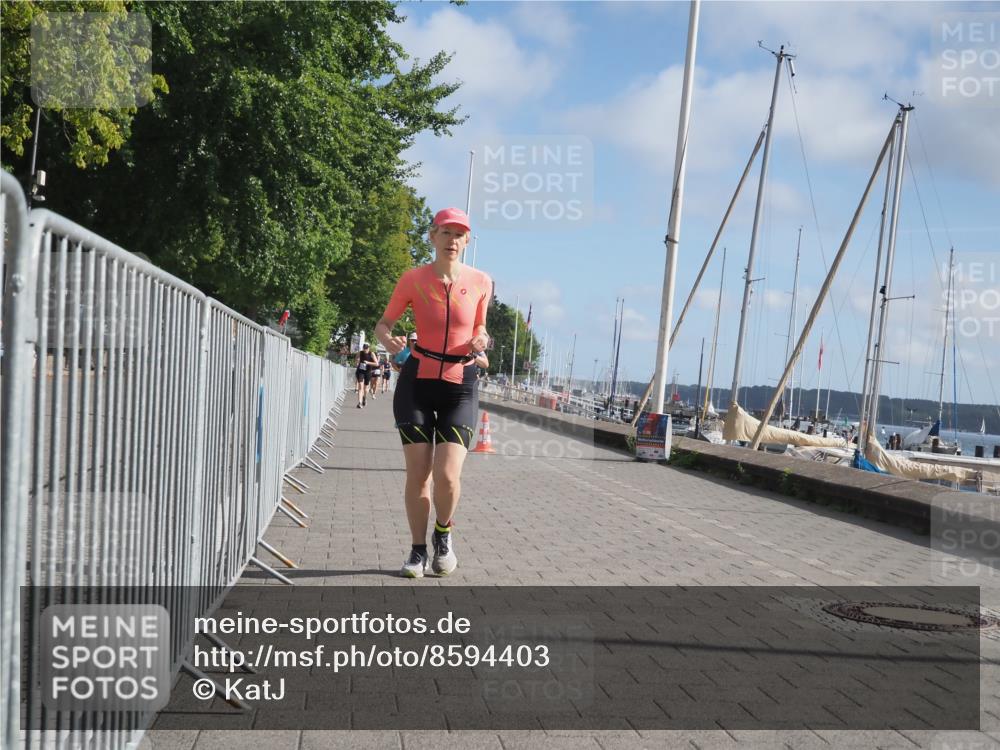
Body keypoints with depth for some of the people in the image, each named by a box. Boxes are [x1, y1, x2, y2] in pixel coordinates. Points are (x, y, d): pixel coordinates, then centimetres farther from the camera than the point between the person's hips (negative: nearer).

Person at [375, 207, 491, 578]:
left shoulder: (480, 282, 1)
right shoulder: (414, 279, -2)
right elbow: (383, 324, 5)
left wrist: (481, 340, -8)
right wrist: (389, 340, -18)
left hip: (460, 385, 0)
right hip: (417, 382, 0)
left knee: (447, 475, -13)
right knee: (417, 474, 0)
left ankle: (444, 533, 18)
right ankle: (418, 550, 19)